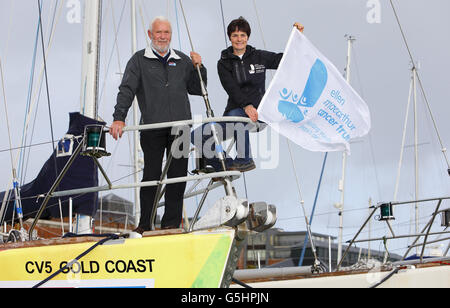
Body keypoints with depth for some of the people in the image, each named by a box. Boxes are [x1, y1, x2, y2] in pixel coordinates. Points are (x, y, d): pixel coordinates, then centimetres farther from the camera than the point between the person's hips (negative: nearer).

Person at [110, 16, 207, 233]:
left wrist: (198, 68, 1)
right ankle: (144, 225, 4)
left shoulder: (182, 61, 16)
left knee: (178, 176, 2)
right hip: (152, 128, -2)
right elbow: (127, 90, -1)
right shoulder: (139, 60, 9)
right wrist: (119, 118, -14)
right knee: (151, 175, -4)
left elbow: (198, 90, 18)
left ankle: (171, 224, 10)